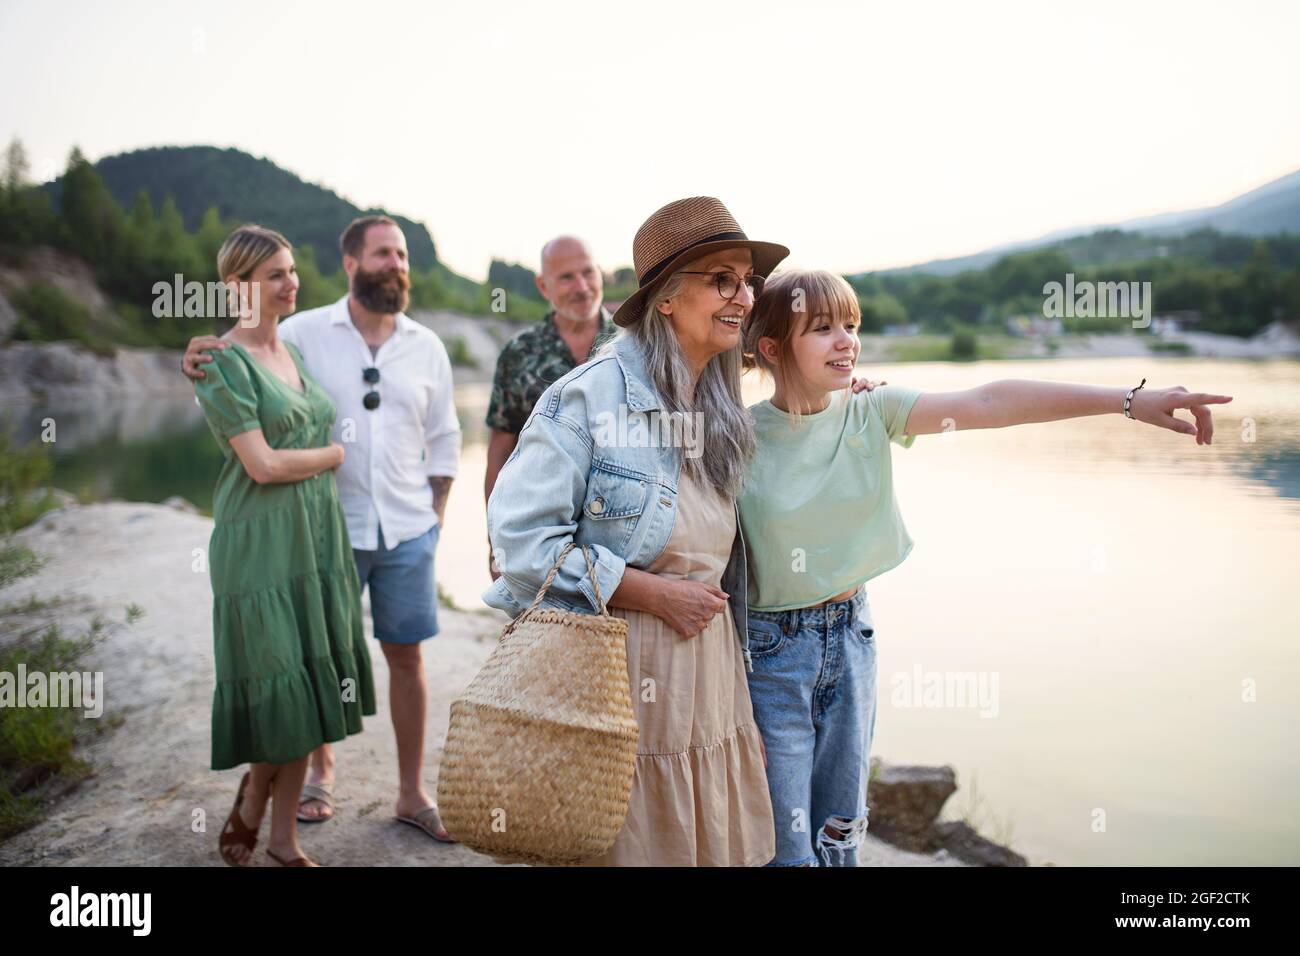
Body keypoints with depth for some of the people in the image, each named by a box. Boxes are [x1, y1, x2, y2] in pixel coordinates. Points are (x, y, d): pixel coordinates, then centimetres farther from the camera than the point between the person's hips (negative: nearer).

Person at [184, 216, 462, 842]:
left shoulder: (426, 346, 6)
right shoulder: (305, 333, -2)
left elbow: (444, 438, 12)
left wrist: (436, 512, 7)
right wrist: (198, 360, -26)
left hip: (407, 532, 2)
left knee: (406, 655, 7)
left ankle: (412, 793, 19)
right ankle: (321, 772, 33)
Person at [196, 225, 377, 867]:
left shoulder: (296, 351, 13)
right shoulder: (224, 364, -9)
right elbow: (263, 464, -15)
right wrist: (338, 454, -3)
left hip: (318, 538, 7)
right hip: (259, 544, -7)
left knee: (310, 688, 8)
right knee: (275, 687, -1)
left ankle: (284, 838, 21)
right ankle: (252, 801, 28)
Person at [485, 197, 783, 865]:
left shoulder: (722, 410, 10)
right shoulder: (591, 394, -14)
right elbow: (519, 535, -18)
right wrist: (659, 593, -16)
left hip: (707, 674, 7)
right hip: (613, 672, -7)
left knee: (715, 845, 13)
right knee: (624, 845, 7)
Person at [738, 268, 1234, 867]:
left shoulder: (870, 413, -6)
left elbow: (987, 403, -16)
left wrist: (1130, 400, -25)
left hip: (850, 634, 4)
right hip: (770, 644, -3)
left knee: (841, 831, 18)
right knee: (786, 842, 5)